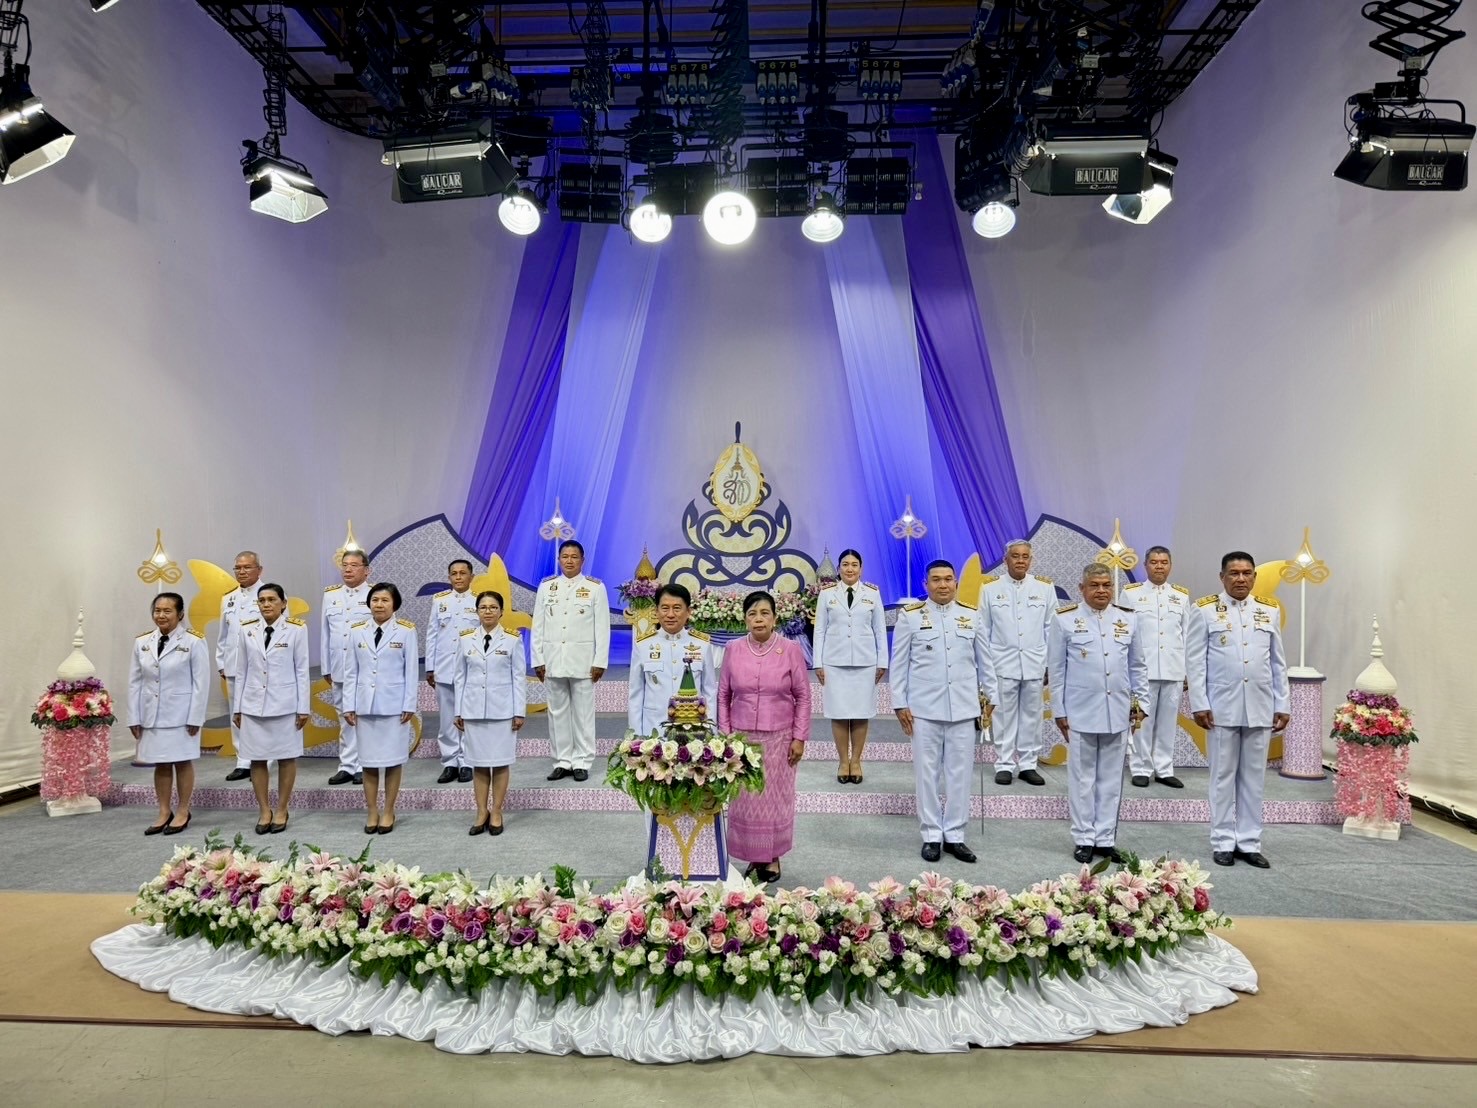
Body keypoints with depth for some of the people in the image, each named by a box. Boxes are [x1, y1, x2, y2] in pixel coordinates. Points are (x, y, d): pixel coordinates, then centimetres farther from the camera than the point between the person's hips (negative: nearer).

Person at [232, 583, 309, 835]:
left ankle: (281, 811, 17)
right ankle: (264, 811, 18)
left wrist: (303, 707, -6)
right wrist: (237, 707, 7)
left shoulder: (296, 629, -5)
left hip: (285, 703, -3)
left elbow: (302, 670, -3)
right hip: (253, 704, 3)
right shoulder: (247, 630, 4)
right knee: (257, 758, 6)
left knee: (286, 757, 5)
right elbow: (243, 670, 9)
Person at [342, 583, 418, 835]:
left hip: (394, 705, -2)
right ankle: (372, 812, 18)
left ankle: (388, 812, 16)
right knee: (368, 760, 7)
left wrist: (409, 705, -6)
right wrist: (349, 706, 1)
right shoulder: (357, 631, 4)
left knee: (393, 759, 4)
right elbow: (350, 672, 5)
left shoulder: (406, 631, -4)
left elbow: (411, 671, -3)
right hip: (365, 704, 3)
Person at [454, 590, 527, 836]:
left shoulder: (512, 639, -1)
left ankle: (496, 813, 14)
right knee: (478, 762, 6)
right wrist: (457, 711, 5)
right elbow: (460, 676, 8)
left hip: (502, 710, -2)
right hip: (473, 710, 2)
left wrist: (519, 711, -4)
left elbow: (519, 677, 0)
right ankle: (481, 812, 17)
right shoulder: (465, 639, 5)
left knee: (500, 762, 3)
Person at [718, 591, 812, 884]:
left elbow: (802, 696, -1)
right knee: (744, 799, 6)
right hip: (741, 737, 2)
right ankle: (753, 857, 21)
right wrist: (725, 734, 3)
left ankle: (773, 858, 23)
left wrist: (800, 738, -3)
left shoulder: (790, 649, -5)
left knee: (775, 798, 7)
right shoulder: (733, 650, 0)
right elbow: (723, 695, 7)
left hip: (779, 738, -1)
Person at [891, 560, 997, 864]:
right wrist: (900, 703, -1)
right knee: (927, 773, 5)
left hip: (963, 708, 2)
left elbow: (985, 660, 14)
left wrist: (990, 695, 11)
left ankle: (954, 835, 18)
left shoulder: (972, 616, 7)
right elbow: (899, 663, 1)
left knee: (959, 773, 6)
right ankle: (931, 836, 16)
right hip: (924, 708, -2)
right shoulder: (910, 616, 0)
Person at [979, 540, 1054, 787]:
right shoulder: (990, 589, 2)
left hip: (1035, 664, 1)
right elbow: (983, 630, 5)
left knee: (1031, 716, 7)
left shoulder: (1045, 588, 5)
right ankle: (1004, 765, 12)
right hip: (1002, 663, -1)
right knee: (1004, 716, 3)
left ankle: (1028, 765, 17)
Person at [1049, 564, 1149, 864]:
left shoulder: (1128, 619, 7)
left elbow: (1137, 666, 13)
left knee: (1111, 779, 9)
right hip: (1080, 712, -3)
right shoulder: (1065, 620, -2)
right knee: (1082, 778, 5)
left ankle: (1106, 838, 19)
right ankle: (1084, 839, 15)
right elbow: (1056, 669, 0)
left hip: (1118, 713, 3)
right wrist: (1059, 711, -1)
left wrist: (1140, 701, 7)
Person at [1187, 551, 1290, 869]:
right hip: (1222, 707, -3)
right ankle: (1223, 843, 15)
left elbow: (1278, 662, 11)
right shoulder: (1205, 610, -2)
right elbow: (1195, 661, -4)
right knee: (1223, 777, 6)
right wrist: (1199, 704, -9)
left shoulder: (1270, 610, 9)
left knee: (1254, 778, 9)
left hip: (1260, 708, 3)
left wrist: (1283, 705, 7)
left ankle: (1249, 842, 18)